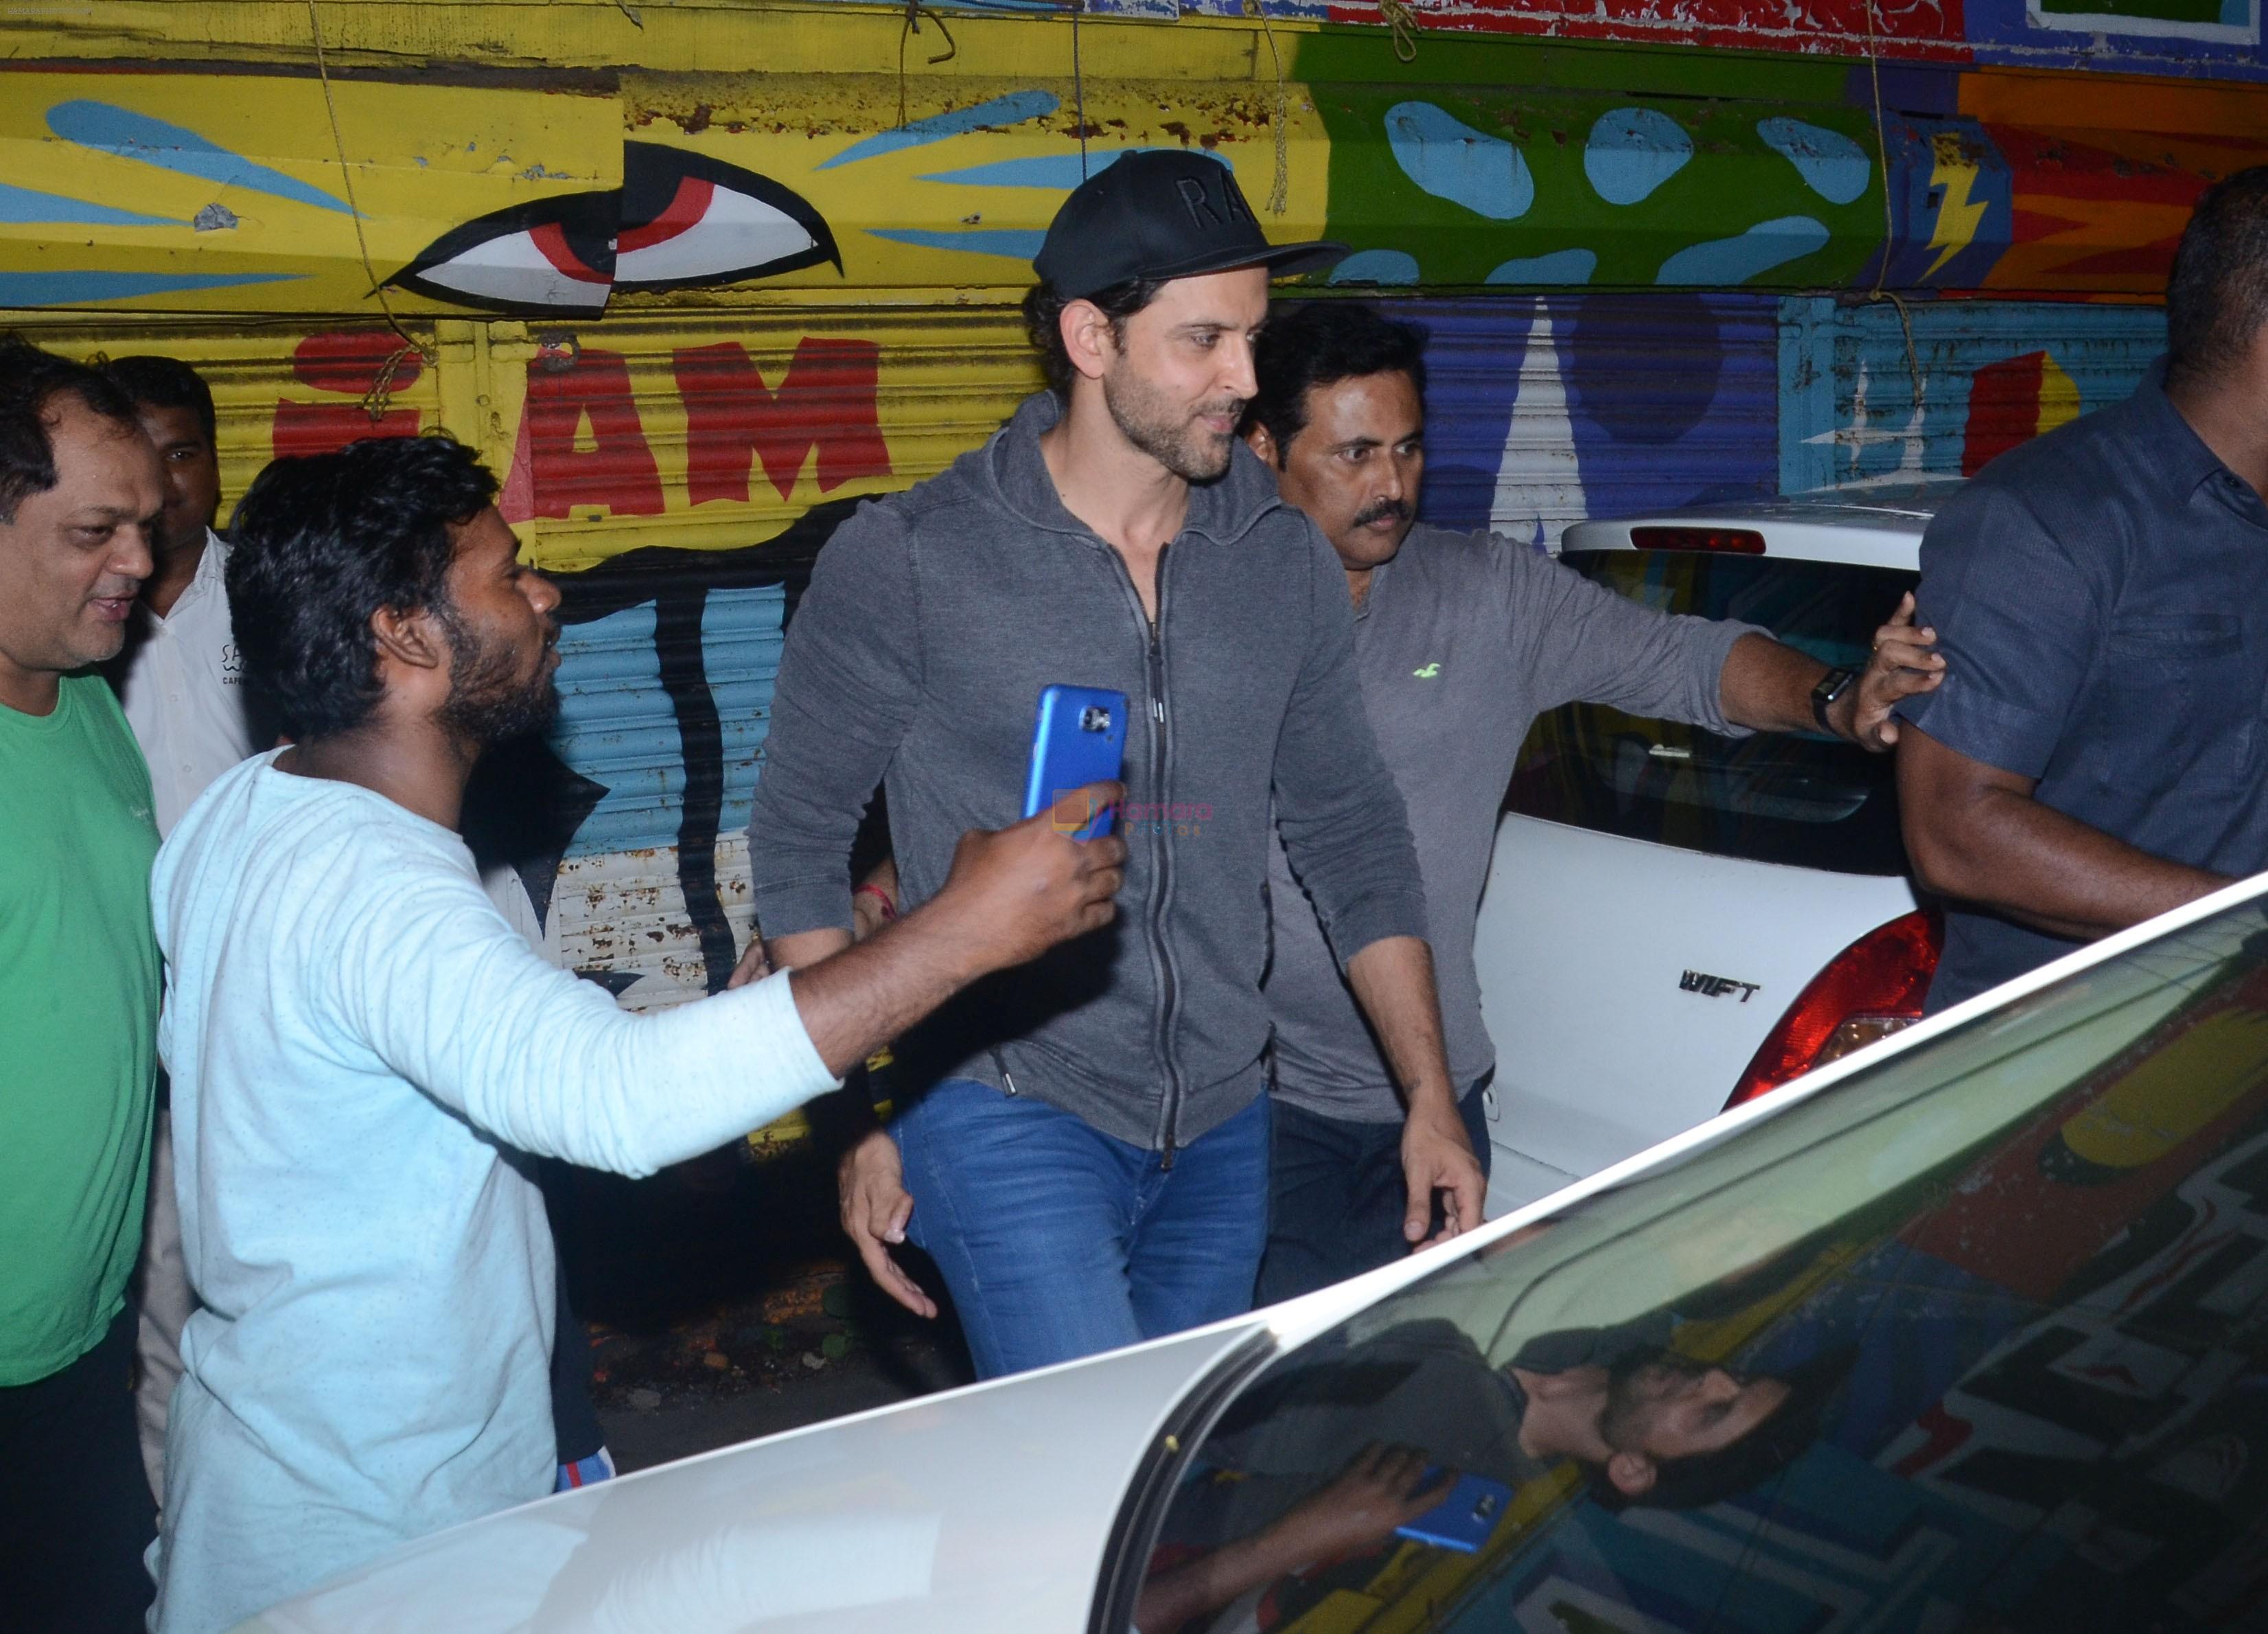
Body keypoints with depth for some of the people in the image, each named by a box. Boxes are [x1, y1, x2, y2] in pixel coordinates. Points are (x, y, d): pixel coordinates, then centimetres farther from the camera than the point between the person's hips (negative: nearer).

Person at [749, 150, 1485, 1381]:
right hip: (1006, 1113, -5)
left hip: (1221, 1129, 5)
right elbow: (798, 840, -2)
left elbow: (1353, 838, 10)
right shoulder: (906, 564, -9)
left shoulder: (1285, 564, 4)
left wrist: (1431, 1099, 7)